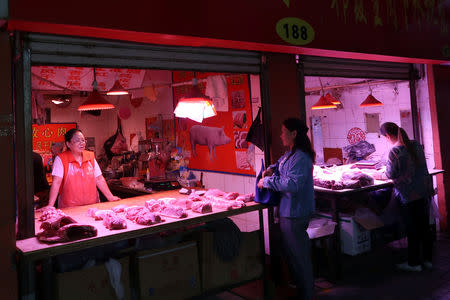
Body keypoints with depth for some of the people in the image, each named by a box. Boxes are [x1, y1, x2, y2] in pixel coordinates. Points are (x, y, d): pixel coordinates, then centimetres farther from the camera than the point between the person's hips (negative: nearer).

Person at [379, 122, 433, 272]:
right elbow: (419, 166, 14)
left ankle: (414, 263, 15)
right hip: (424, 191, 7)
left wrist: (384, 171, 9)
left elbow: (391, 174, -12)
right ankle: (427, 259, 27)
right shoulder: (416, 145, 4)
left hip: (408, 194, -7)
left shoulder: (395, 151, -18)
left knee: (412, 229, 4)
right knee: (425, 226, 15)